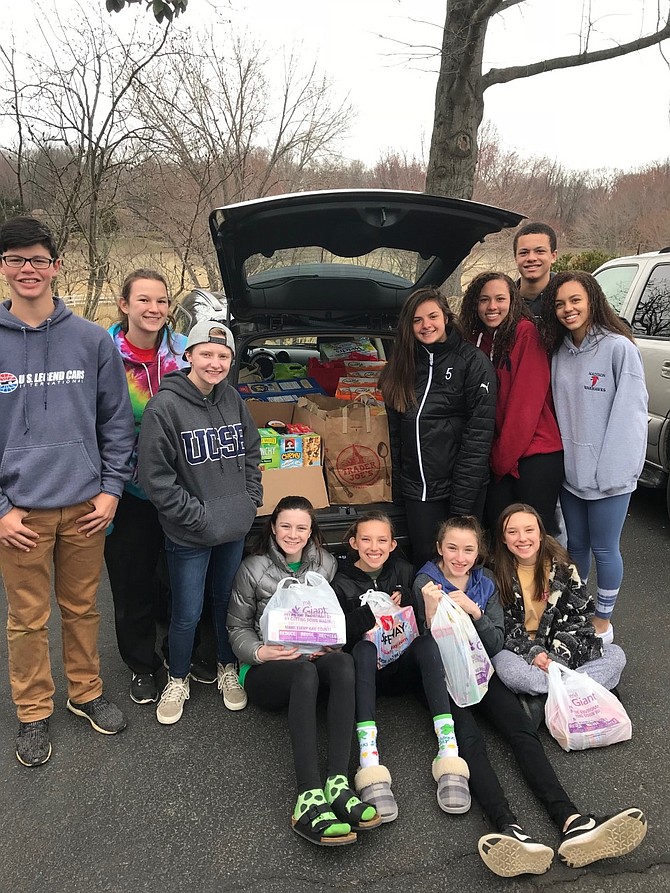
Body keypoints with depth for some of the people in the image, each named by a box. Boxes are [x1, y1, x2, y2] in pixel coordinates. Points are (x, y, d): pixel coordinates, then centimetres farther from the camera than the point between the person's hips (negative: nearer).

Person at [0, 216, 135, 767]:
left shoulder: (93, 340, 1)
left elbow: (116, 421, 4)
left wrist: (111, 488, -2)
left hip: (86, 505, 1)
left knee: (82, 608, 15)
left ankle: (86, 692, 35)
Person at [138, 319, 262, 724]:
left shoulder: (233, 400, 2)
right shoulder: (165, 406, -16)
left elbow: (252, 453, 14)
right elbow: (155, 475, -16)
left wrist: (251, 501, 4)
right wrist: (197, 516, -15)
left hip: (235, 528, 5)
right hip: (189, 536, -5)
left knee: (228, 603, 19)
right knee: (187, 614, 6)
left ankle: (228, 669, 40)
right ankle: (178, 681, 30)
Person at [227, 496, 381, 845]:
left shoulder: (326, 564, 9)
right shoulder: (253, 569, 0)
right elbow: (238, 627, 3)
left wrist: (327, 644, -11)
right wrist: (259, 652, -17)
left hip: (313, 658, 3)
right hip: (265, 670, -3)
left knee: (343, 662, -34)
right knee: (304, 672, -38)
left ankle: (337, 782, -43)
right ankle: (308, 800, -49)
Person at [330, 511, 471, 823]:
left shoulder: (404, 572, 7)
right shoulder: (342, 583, 1)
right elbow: (339, 637, -9)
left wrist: (402, 601, -15)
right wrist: (373, 612, -21)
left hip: (404, 666, 2)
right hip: (368, 668, -2)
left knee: (426, 641, -29)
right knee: (363, 648, -35)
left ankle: (449, 752, -42)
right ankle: (369, 764, -51)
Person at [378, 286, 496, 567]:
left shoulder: (473, 361, -6)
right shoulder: (403, 365, 9)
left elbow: (479, 432, -12)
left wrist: (462, 500, -16)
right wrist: (397, 487, 7)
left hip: (458, 488, -4)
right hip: (416, 489, 4)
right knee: (425, 564, 9)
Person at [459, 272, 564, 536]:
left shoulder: (526, 332, -9)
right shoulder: (476, 340, 10)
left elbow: (527, 398, -14)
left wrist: (504, 454, -11)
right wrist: (494, 455, 2)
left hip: (536, 452, -6)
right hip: (497, 457, 6)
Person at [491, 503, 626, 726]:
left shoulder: (561, 566, -3)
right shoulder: (497, 572, -7)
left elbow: (581, 615, -4)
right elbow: (504, 624, -7)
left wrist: (560, 656, -16)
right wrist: (532, 652, -22)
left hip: (558, 650, 3)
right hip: (520, 652, -3)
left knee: (616, 655, -16)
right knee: (505, 665, -37)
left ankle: (539, 702, -26)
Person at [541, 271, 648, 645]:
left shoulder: (619, 347, -13)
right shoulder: (559, 350, 6)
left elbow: (630, 413, -15)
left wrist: (614, 469, -19)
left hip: (607, 474, -5)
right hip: (570, 469, 6)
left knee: (603, 549, 8)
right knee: (575, 544, 19)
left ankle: (603, 621, 27)